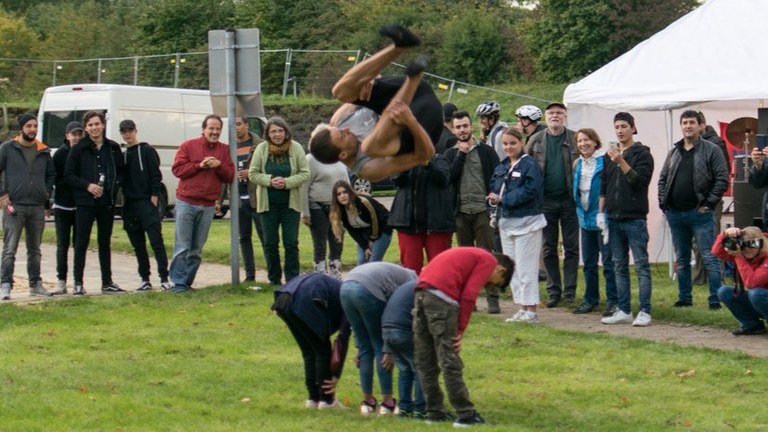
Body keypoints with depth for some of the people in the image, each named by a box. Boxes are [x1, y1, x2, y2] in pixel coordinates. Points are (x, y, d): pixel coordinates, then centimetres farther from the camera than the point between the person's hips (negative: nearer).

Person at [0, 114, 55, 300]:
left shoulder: (44, 151, 11)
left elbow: (51, 174, 22)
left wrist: (47, 193, 8)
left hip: (37, 208, 4)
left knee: (35, 250, 12)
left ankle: (35, 283, 19)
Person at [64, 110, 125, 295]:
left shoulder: (113, 148, 6)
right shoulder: (78, 149, -3)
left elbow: (121, 172, 13)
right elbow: (69, 174, -3)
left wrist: (115, 185, -5)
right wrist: (87, 185, -15)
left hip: (107, 202, 3)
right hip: (85, 202, -3)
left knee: (105, 243, 11)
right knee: (81, 243, -2)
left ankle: (107, 282, 17)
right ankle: (78, 283, 2)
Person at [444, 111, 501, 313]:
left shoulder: (485, 151, 3)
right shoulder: (450, 154, 10)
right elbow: (449, 177, -6)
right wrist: (461, 155, -8)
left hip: (482, 210, -3)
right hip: (461, 212, 3)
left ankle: (492, 298, -3)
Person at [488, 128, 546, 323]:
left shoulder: (529, 165, -12)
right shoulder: (502, 167, 12)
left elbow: (529, 191, -21)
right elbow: (494, 188, 13)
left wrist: (502, 199, -17)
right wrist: (494, 198, -10)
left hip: (526, 222, -8)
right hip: (506, 222, 8)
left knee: (526, 268, -5)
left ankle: (532, 311, 0)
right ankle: (522, 309, 18)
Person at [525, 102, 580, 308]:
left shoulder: (575, 139, 1)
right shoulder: (536, 141, 6)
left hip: (569, 200, -2)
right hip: (545, 200, 2)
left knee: (571, 248, 2)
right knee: (549, 249, 6)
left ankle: (569, 291, 9)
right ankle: (554, 291, 13)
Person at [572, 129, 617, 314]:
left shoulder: (604, 162, -12)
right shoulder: (578, 164, 9)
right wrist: (579, 211, 12)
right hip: (585, 218, 7)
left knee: (608, 262, -3)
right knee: (588, 262, 13)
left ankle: (613, 301, 1)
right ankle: (590, 300, 22)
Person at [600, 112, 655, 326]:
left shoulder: (642, 153, -3)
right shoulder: (610, 155, 13)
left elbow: (640, 180, -16)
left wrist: (621, 162, -24)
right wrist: (600, 212, 10)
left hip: (635, 218, -6)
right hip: (614, 218, 6)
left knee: (642, 266, -5)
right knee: (619, 266, 8)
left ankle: (644, 312, -5)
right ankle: (624, 311, 12)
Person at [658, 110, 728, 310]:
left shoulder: (711, 150, -3)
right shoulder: (674, 152, 13)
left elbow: (722, 179, -8)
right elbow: (663, 179, 17)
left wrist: (709, 204, -11)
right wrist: (663, 203, 6)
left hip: (700, 213, -6)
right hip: (675, 214, 6)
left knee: (709, 258, -6)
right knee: (681, 260, 12)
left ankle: (715, 300, -4)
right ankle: (684, 298, 20)